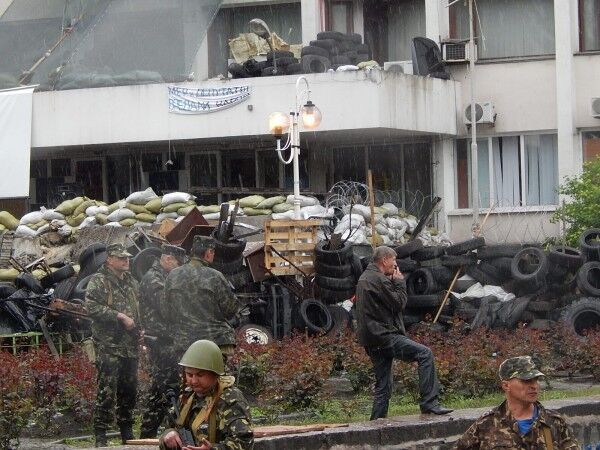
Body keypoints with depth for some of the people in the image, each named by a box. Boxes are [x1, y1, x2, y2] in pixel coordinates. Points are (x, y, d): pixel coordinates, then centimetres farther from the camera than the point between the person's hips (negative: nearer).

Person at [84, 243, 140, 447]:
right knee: (107, 390, -10)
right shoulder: (98, 281, -6)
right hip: (109, 346, -7)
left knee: (129, 390, 12)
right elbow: (92, 306, -19)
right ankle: (100, 435, -8)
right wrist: (120, 316, -20)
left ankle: (126, 430, 22)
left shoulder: (131, 282, 18)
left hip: (130, 345, 7)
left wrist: (139, 328, 15)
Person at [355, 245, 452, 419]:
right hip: (384, 335, -10)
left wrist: (394, 283, 14)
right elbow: (399, 303, -11)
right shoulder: (379, 280, -11)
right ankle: (429, 403, -17)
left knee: (383, 383, 13)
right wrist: (399, 282, 1)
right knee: (425, 354, -12)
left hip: (371, 342, 10)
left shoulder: (364, 279, 20)